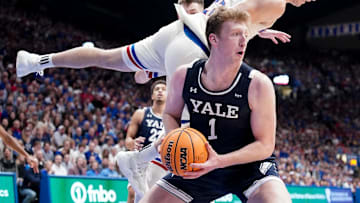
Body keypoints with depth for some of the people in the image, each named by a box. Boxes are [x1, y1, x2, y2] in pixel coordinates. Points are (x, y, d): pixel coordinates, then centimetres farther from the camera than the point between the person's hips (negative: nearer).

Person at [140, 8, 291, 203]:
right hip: (198, 165, 4)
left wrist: (220, 161, -29)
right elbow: (170, 114, 10)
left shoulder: (258, 84, -20)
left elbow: (265, 145, -16)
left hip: (249, 165, -3)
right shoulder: (184, 76, -10)